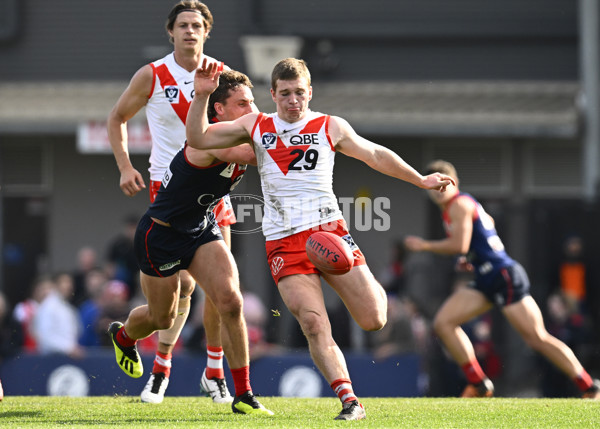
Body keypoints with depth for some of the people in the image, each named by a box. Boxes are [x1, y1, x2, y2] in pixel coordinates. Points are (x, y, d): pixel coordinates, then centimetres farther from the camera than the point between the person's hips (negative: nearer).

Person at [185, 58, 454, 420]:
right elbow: (198, 139, 12)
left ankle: (370, 290, 29)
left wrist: (420, 180, 25)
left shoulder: (330, 128, 8)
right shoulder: (256, 126, 11)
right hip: (284, 244, 0)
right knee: (314, 325, -18)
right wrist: (202, 96, -2)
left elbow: (375, 155, 21)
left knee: (374, 320, -7)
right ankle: (350, 400, -14)